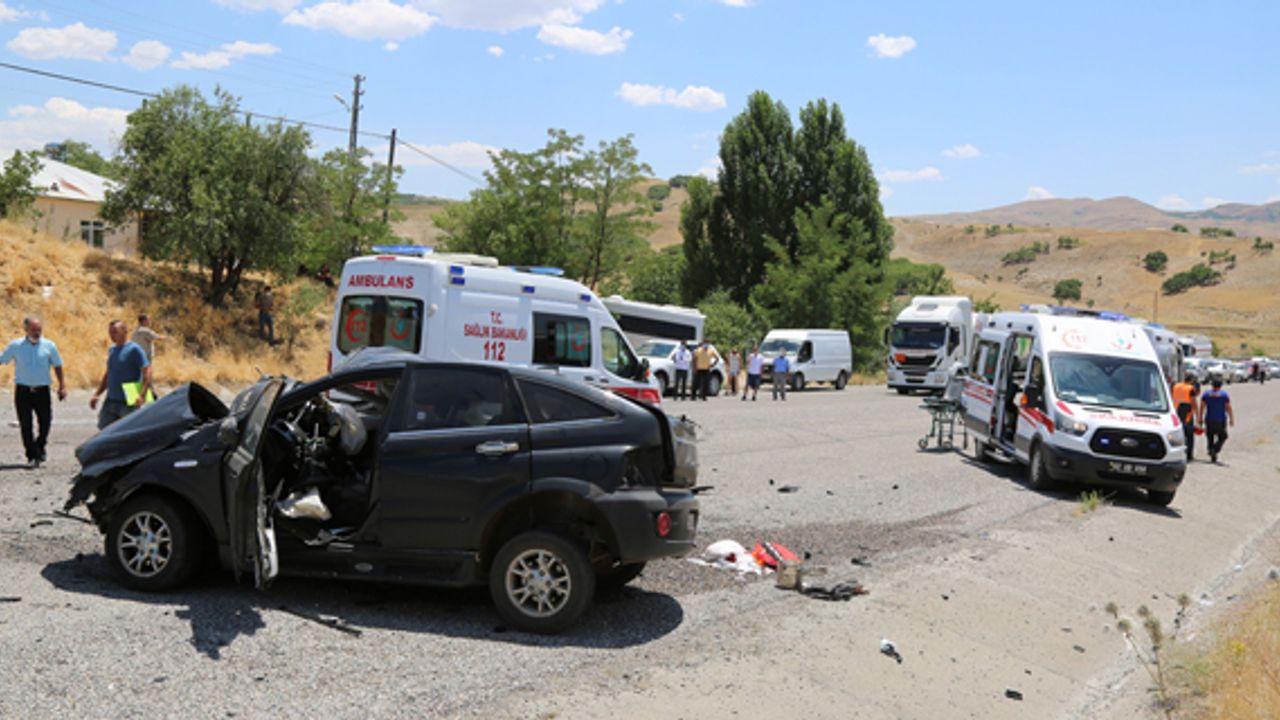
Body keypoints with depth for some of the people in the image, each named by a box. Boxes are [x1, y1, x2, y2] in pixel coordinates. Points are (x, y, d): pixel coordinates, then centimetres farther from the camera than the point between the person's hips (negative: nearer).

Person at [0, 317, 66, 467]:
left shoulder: (49, 346, 1)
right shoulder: (15, 346, 0)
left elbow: (57, 366, 9)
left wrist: (62, 386, 7)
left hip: (42, 390, 1)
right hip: (23, 391, -1)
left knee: (45, 422, 1)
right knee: (26, 425, 0)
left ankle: (39, 448, 26)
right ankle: (32, 456, 9)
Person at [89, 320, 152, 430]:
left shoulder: (134, 349, -10)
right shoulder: (112, 350, 14)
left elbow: (147, 371, -17)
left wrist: (142, 395, -27)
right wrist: (96, 394, 17)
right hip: (110, 401, 8)